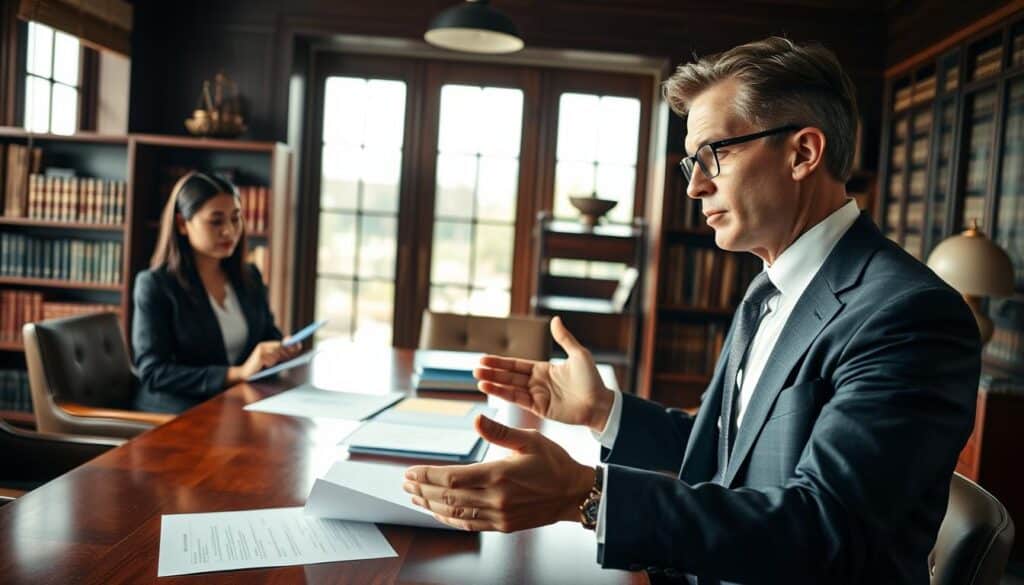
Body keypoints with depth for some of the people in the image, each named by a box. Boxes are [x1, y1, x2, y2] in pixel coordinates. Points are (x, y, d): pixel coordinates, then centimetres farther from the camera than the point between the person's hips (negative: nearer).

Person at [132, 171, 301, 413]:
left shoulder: (250, 277, 12)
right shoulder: (154, 284, -6)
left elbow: (270, 336, 22)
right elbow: (153, 373, -13)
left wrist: (282, 350, -4)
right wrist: (238, 373, -25)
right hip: (177, 411, -6)